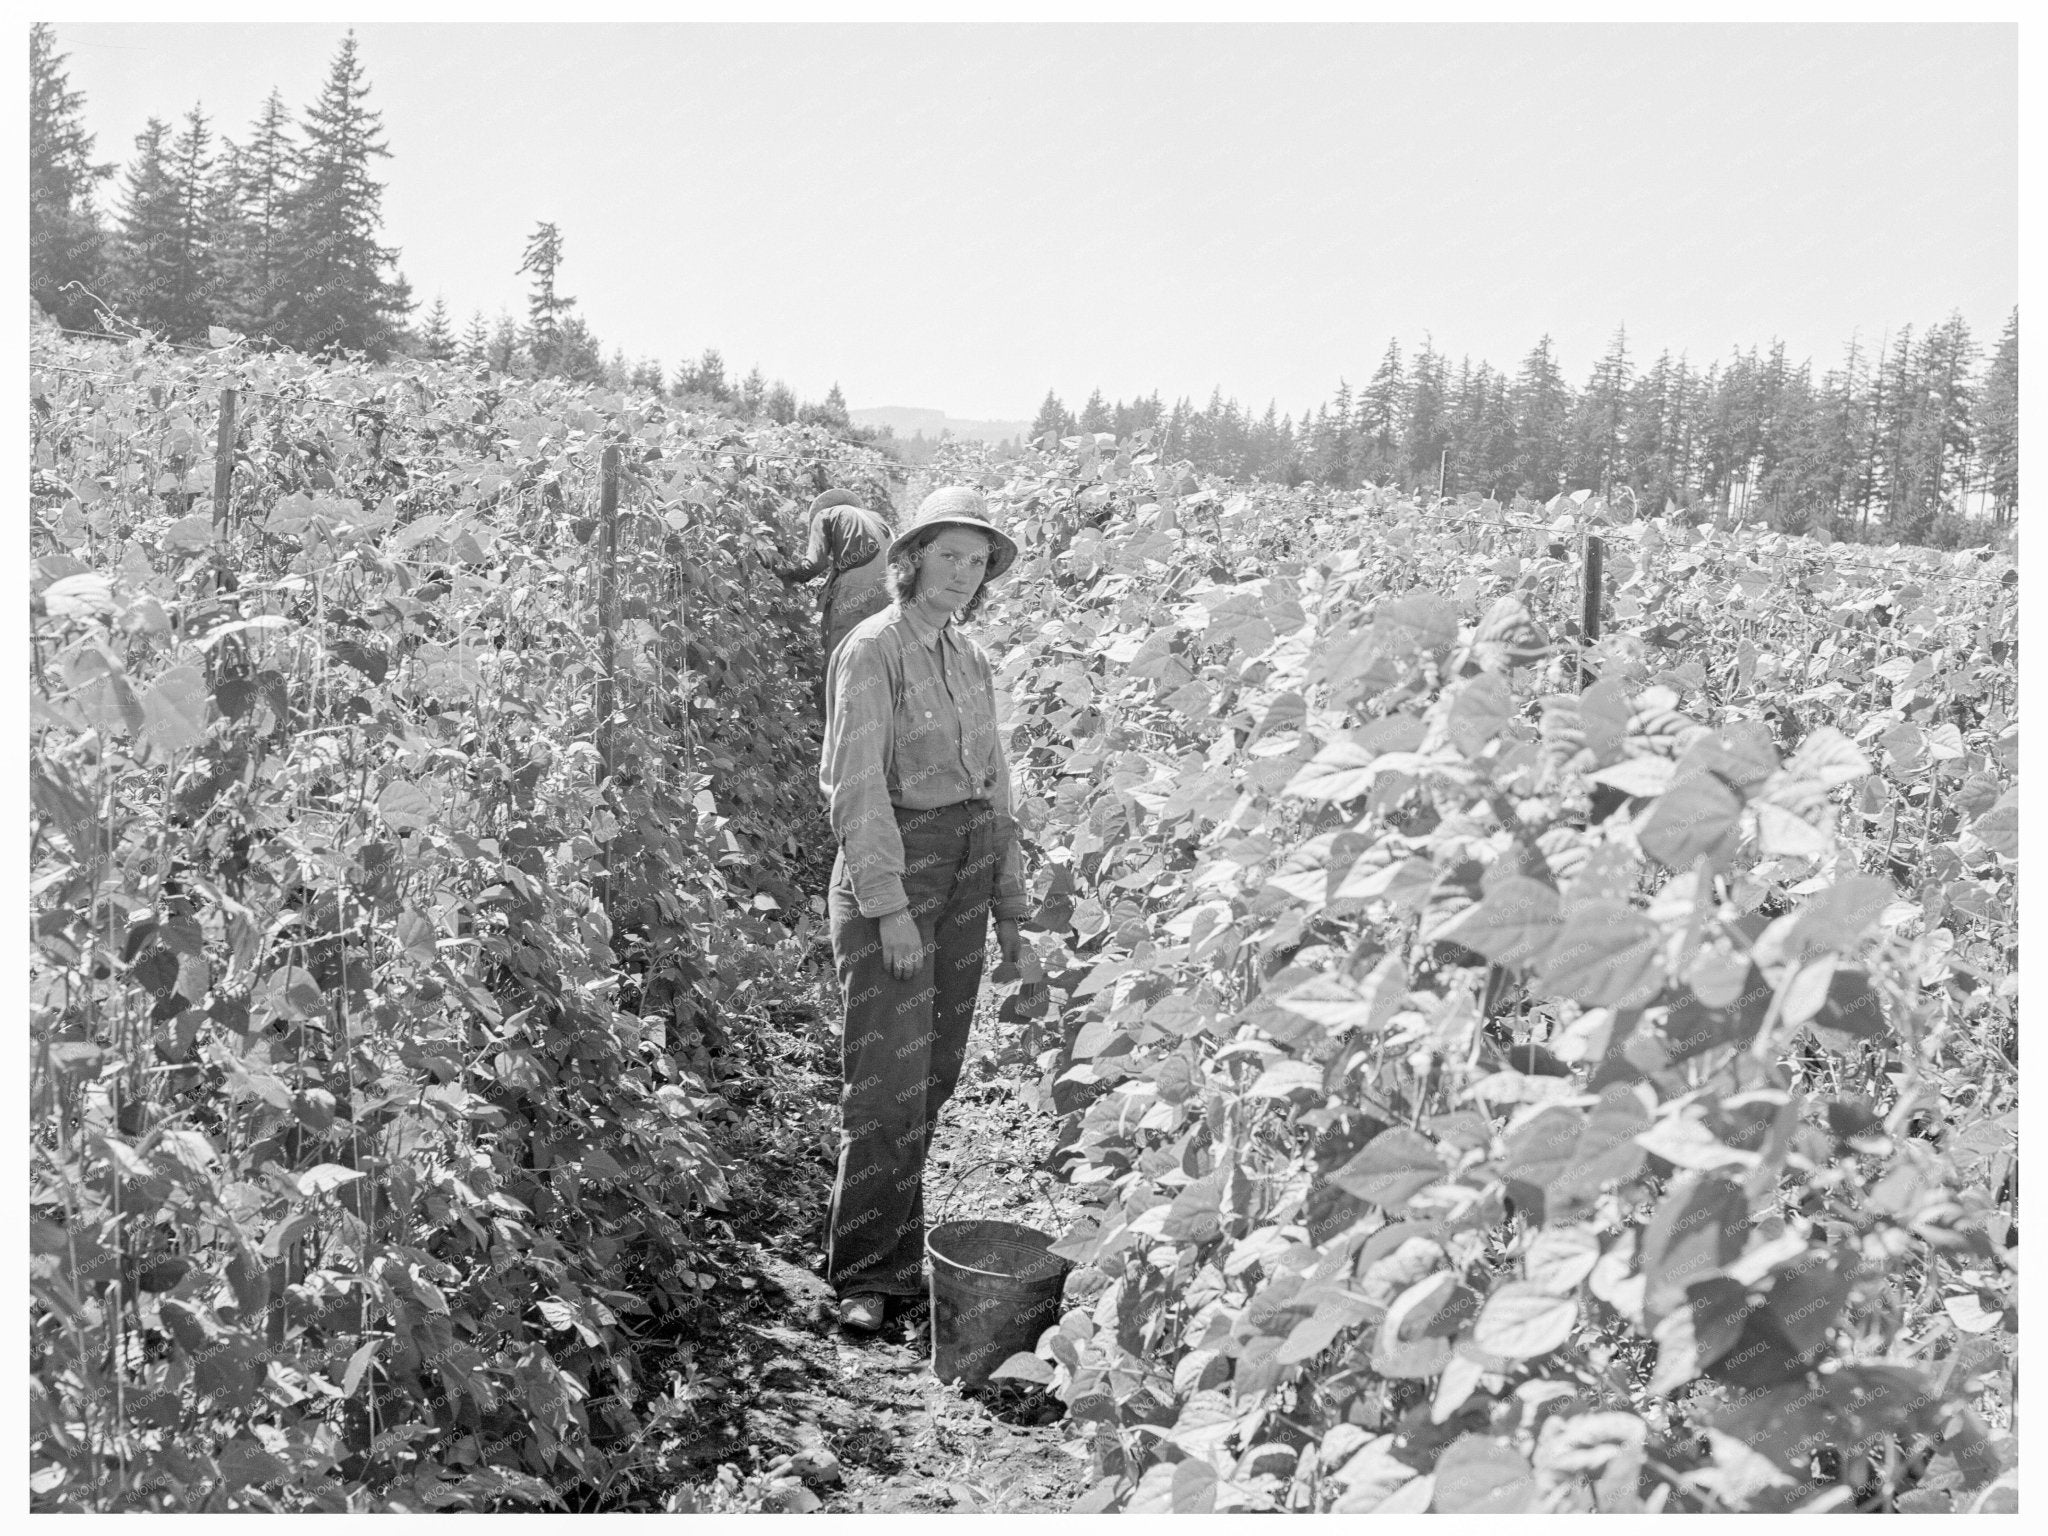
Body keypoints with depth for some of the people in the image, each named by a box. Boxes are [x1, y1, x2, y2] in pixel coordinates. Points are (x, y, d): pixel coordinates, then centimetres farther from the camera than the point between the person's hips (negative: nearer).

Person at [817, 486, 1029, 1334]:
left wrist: (1009, 899, 15)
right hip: (890, 870, -7)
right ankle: (864, 1273, 4)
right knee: (887, 1077, -6)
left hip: (966, 872, 7)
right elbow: (857, 787, -16)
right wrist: (889, 906, -20)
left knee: (936, 1070, 10)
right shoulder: (871, 651, -10)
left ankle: (899, 1237, 23)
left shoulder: (968, 658, 12)